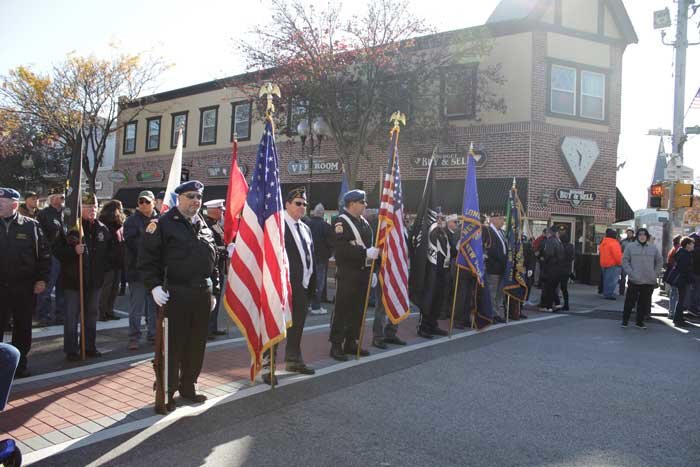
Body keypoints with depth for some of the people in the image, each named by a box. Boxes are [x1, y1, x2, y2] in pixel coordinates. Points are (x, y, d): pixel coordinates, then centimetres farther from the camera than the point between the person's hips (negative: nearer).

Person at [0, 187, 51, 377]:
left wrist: (42, 279, -5)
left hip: (25, 288, 0)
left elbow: (44, 255, 2)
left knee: (23, 329, 11)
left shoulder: (31, 225, -1)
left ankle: (20, 364, 24)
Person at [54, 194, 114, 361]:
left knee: (92, 315, 13)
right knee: (72, 316, 2)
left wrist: (105, 266, 7)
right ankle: (71, 350, 11)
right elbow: (57, 251, -9)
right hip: (74, 279, -4)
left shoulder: (102, 229, 6)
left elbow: (111, 250, 18)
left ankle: (90, 346, 25)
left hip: (95, 280, 5)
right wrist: (73, 251, -24)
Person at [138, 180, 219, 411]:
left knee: (197, 344, 14)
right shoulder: (164, 223, -5)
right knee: (173, 346, 1)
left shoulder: (203, 226, 14)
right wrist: (154, 286, -16)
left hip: (202, 295, 6)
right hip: (175, 294, -6)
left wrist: (213, 291, 15)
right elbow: (146, 257, -8)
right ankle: (167, 391, 15)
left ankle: (188, 386, 29)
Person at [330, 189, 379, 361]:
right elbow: (342, 248, -23)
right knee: (342, 310, -2)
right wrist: (366, 253, -25)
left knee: (358, 309, 12)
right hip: (348, 274, -8)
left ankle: (351, 342, 24)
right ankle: (336, 345, 7)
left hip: (363, 273, 8)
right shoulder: (342, 221, -11)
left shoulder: (364, 222, 15)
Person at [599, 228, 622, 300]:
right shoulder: (614, 243, -15)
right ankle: (609, 294, -9)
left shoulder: (603, 243, 14)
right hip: (613, 264, -9)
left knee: (606, 279, 16)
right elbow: (617, 255, -19)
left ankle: (605, 293, 22)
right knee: (612, 280, -7)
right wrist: (619, 263, -7)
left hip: (604, 264, 9)